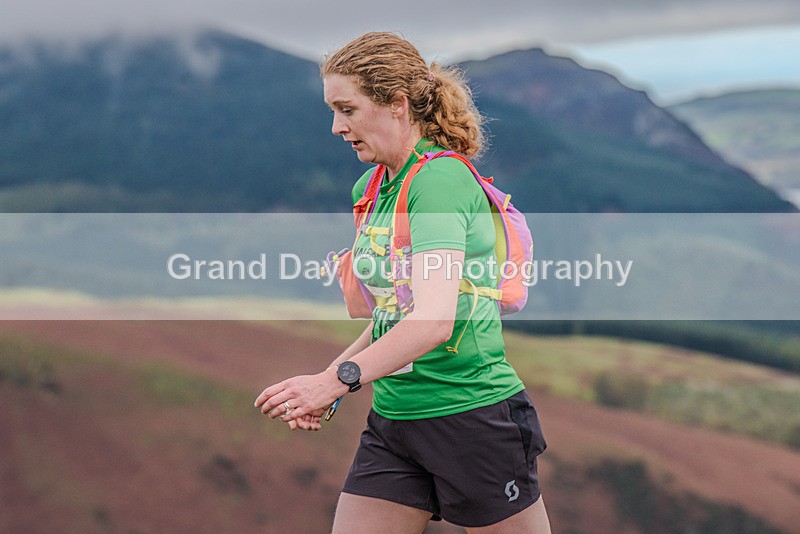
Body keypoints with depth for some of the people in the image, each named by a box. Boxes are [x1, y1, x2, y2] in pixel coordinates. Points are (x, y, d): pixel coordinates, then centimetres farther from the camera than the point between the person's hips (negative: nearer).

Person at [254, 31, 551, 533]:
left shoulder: (441, 179, -16)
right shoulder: (368, 189, 10)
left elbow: (434, 320, -29)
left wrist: (339, 379, -36)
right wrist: (329, 381, 7)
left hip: (472, 417, -7)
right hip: (391, 422, 8)